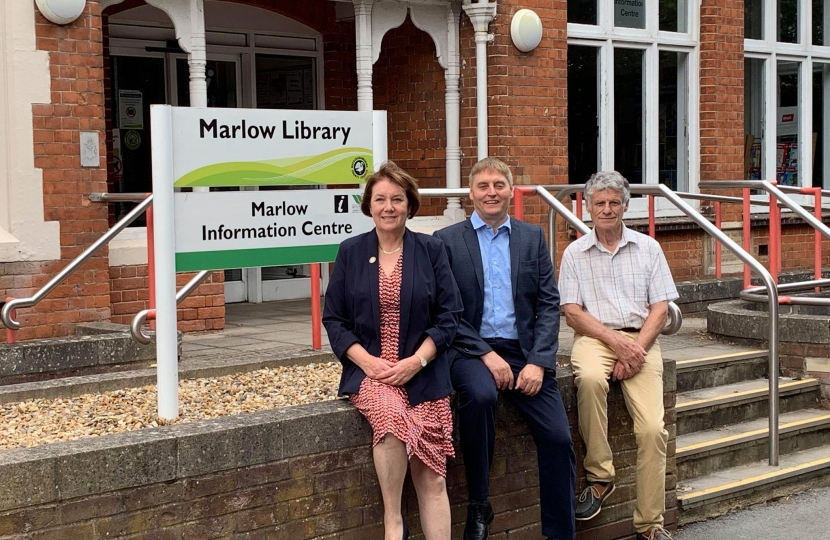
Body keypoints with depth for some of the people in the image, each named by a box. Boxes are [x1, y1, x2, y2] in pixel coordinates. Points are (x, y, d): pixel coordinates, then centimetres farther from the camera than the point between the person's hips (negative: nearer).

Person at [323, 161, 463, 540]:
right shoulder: (351, 253, 7)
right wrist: (367, 361, -10)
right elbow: (333, 319, 6)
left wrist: (415, 362, -11)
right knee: (392, 414, -34)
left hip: (423, 374, 1)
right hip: (368, 370, 0)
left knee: (432, 478, -11)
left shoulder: (431, 250, 6)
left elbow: (448, 316, 2)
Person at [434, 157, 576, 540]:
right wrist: (486, 354, -14)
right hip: (471, 350, -3)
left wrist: (538, 362, -9)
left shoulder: (532, 238, 11)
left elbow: (549, 304, 5)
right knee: (480, 395, -35)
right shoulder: (447, 240, 3)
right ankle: (478, 507, -17)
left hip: (525, 351, 3)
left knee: (558, 438, -13)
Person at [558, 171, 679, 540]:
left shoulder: (648, 248, 11)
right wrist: (616, 342, -12)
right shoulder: (575, 253, 9)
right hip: (595, 338, -1)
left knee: (652, 429, -17)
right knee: (590, 378, -37)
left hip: (640, 340, 1)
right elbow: (571, 311, 1)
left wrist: (637, 348, -11)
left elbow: (660, 307, 5)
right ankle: (599, 476, -22)